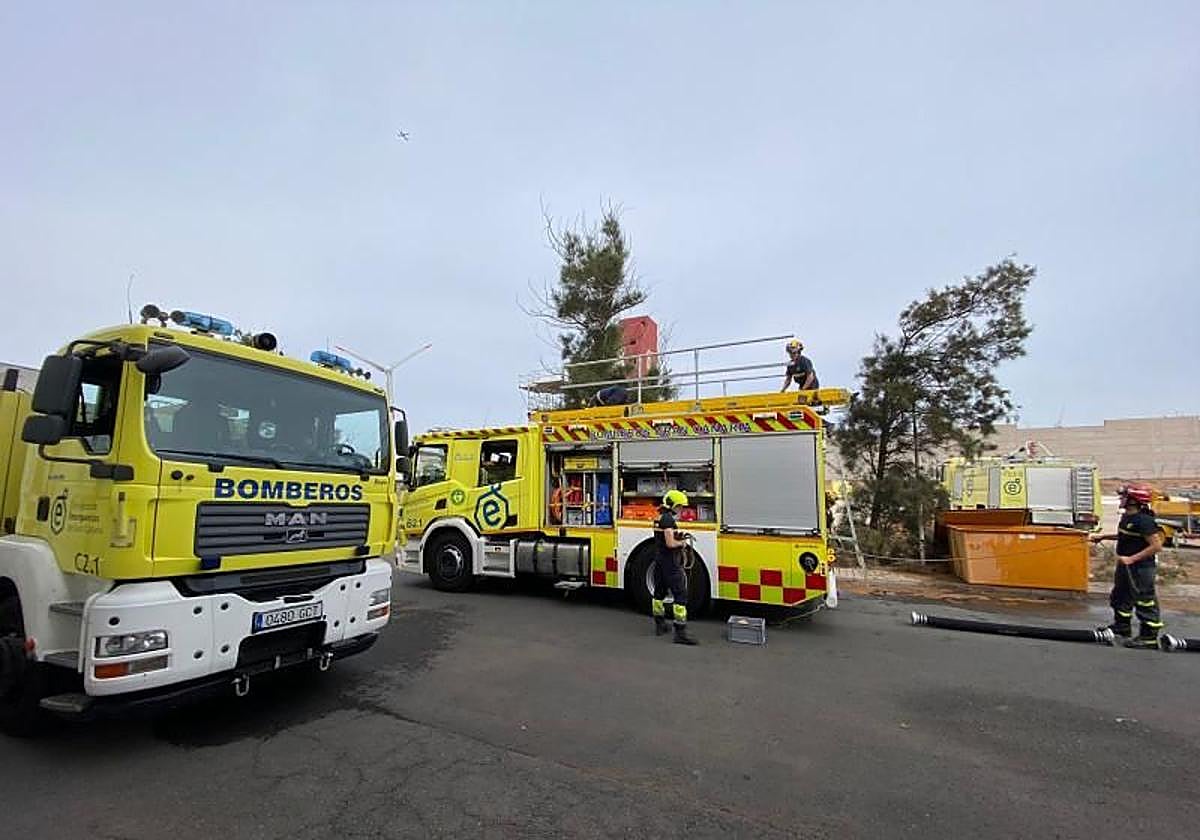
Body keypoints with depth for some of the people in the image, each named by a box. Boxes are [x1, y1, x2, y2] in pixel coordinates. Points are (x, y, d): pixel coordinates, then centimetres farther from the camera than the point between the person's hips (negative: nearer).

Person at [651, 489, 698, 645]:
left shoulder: (660, 517, 12)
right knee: (680, 594, -9)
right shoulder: (668, 519, -19)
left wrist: (679, 536, 9)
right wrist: (682, 543, -6)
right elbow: (670, 543, -24)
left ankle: (660, 625, 30)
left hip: (659, 560, 11)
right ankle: (680, 633, -11)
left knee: (659, 592, 18)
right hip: (669, 562, -11)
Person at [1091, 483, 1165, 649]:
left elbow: (1156, 545, -24)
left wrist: (1132, 558, -26)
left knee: (1144, 601, 1)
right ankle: (1122, 626, 37)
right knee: (1120, 596, 21)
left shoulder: (1144, 520, -23)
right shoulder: (1127, 517, 6)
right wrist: (1104, 536, 19)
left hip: (1140, 568, -10)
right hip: (1125, 565, 10)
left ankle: (1149, 637, 13)